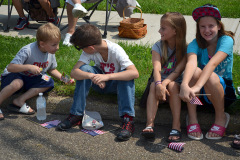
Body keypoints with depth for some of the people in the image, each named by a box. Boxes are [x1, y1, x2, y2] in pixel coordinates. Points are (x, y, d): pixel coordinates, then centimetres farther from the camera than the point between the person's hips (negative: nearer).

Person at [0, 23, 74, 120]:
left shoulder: (51, 53, -7)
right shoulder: (28, 51, -29)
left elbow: (51, 69, 10)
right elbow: (10, 67, -32)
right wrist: (29, 67, -43)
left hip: (30, 79, 7)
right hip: (14, 76, -7)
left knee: (49, 82, -18)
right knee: (17, 83, -40)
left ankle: (20, 100, -19)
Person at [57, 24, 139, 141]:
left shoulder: (116, 50, -29)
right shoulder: (89, 52, -19)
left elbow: (134, 73, -42)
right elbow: (74, 72, -29)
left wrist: (107, 76, -52)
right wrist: (92, 76, -49)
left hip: (116, 85, -3)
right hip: (100, 84, 3)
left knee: (126, 74, -35)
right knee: (84, 69, -25)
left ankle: (128, 120, -38)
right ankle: (76, 115, -21)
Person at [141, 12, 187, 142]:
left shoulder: (184, 49, -5)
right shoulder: (158, 47, 0)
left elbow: (178, 71, -16)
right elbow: (157, 68, -16)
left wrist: (165, 83, -32)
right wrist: (159, 84, -35)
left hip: (176, 82, -2)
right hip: (160, 81, 2)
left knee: (172, 85, -34)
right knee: (153, 86, -30)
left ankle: (176, 126, -39)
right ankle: (149, 124, -43)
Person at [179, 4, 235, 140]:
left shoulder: (226, 40, -17)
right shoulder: (195, 44, -11)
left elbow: (213, 63, -36)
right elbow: (191, 62, -34)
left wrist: (197, 86, -52)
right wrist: (184, 85, -56)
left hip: (224, 87, -2)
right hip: (202, 92, 2)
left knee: (211, 77, -35)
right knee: (195, 71, -30)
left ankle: (221, 118, -11)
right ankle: (192, 118, -19)